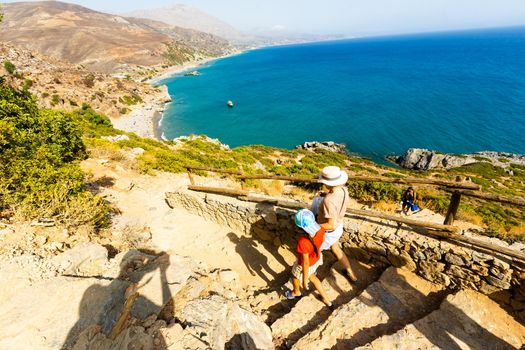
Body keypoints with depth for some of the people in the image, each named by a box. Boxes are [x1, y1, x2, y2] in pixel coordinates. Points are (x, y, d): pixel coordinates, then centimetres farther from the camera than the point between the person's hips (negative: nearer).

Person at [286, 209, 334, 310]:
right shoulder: (320, 230, -26)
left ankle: (296, 292, 63)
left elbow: (306, 263, -30)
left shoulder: (303, 242, -44)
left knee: (295, 276, 31)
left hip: (306, 265, -5)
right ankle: (327, 300, 50)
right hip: (316, 259, 5)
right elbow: (322, 241, -2)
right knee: (312, 277, 36)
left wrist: (305, 280, -13)